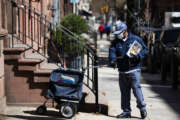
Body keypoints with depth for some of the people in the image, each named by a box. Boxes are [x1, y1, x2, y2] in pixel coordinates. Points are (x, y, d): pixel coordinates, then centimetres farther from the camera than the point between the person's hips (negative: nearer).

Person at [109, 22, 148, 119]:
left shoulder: (135, 39, 0)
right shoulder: (115, 42, 8)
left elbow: (144, 49, 0)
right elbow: (112, 51, -6)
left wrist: (137, 56, -18)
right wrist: (113, 60, -27)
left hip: (134, 70, -4)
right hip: (122, 71, 5)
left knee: (136, 88, -11)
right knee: (124, 92, 9)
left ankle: (142, 108, 2)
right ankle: (126, 111, 18)